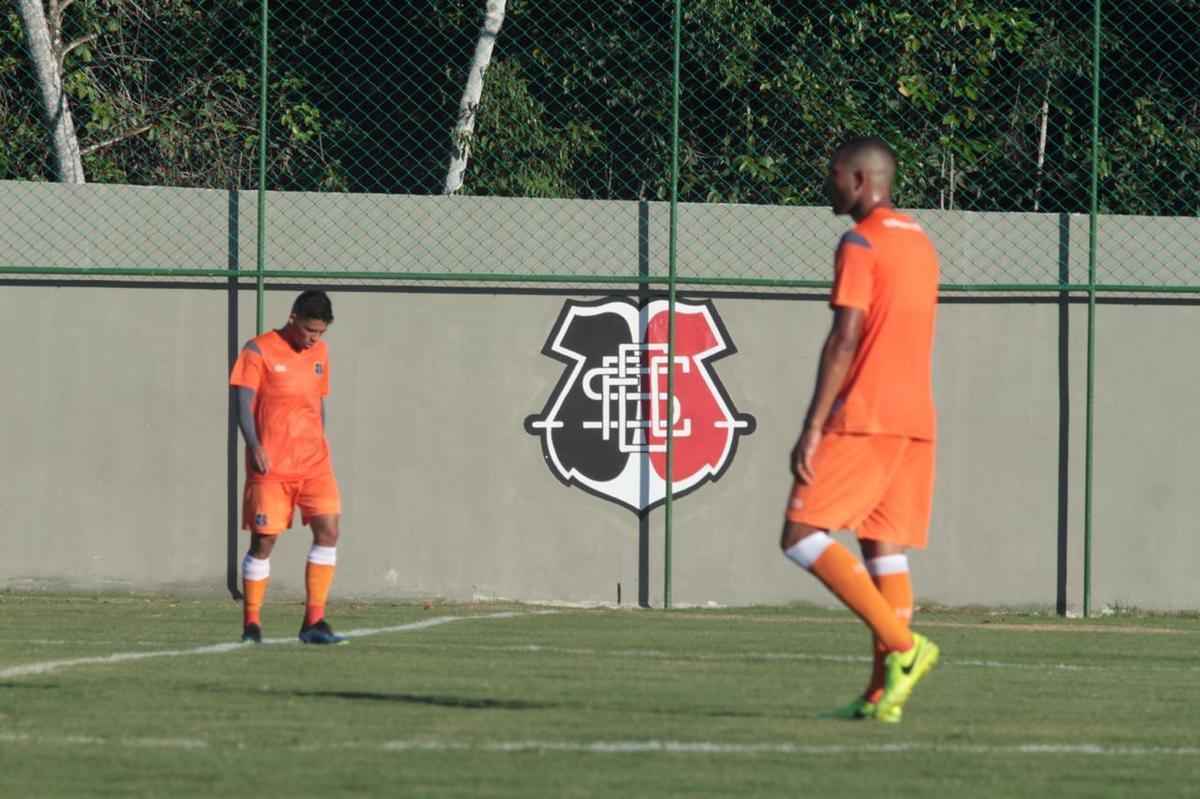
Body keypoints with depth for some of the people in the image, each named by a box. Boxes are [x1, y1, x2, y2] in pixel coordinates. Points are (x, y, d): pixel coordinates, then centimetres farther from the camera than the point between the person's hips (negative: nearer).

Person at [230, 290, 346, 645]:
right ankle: (251, 623, 10)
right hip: (270, 465, -5)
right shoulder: (259, 350, -4)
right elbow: (244, 402, -10)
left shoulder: (319, 353, 13)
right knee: (264, 539, -2)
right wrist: (254, 446, -22)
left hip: (313, 462, 5)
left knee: (328, 529, -9)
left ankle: (314, 621, -6)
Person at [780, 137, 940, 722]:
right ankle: (882, 694, -2)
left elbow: (845, 340, -16)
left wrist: (813, 428, -17)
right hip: (916, 420, 9)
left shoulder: (861, 244, -9)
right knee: (885, 547, 5)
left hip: (863, 418, -9)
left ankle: (902, 646, -16)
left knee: (801, 537, -6)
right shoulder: (920, 244, 19)